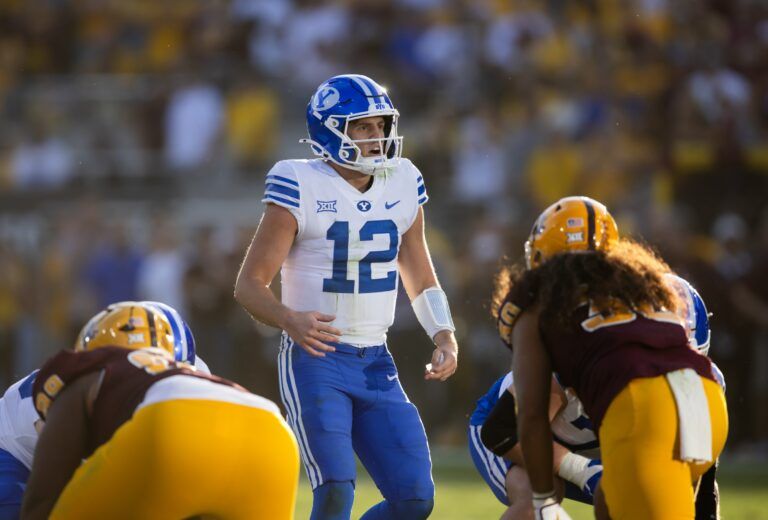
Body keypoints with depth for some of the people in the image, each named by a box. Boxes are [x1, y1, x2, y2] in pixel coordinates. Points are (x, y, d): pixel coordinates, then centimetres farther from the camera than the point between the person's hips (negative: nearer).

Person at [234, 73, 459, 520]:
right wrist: (290, 320, -30)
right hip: (316, 358, -6)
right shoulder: (301, 190, -11)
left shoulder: (403, 185, 7)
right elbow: (250, 284, -10)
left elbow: (420, 279, 19)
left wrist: (444, 335, 1)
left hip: (377, 365, 6)